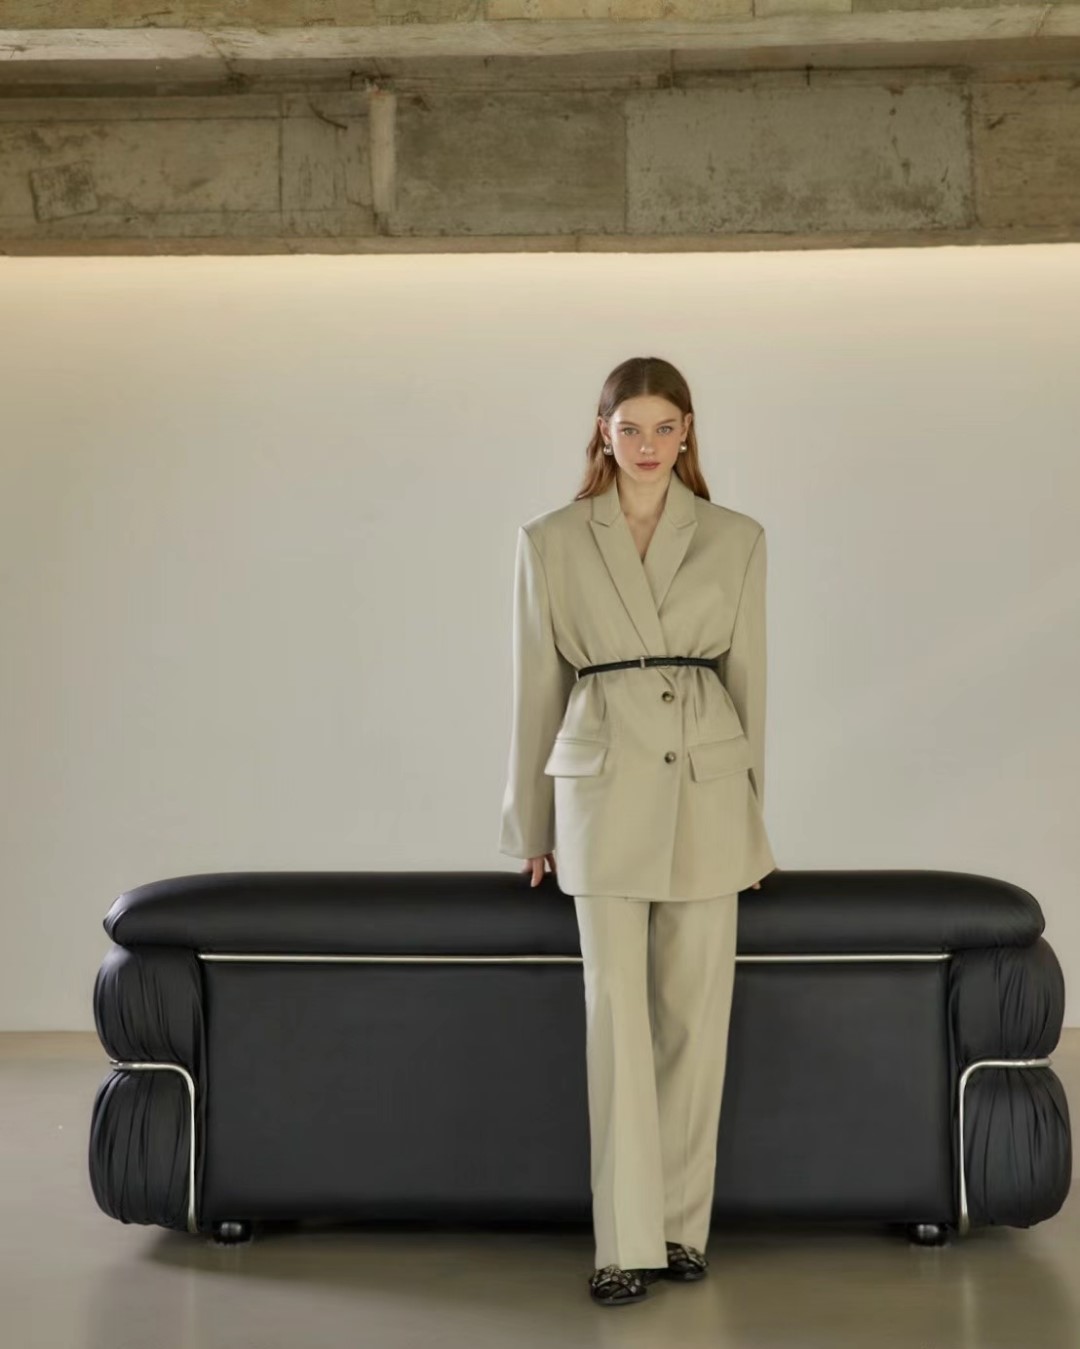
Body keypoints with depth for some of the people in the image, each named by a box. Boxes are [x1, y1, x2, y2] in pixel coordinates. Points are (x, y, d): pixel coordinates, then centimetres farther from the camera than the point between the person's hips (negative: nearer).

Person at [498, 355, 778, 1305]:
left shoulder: (736, 540, 5)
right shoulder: (552, 541, 3)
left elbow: (748, 678, 10)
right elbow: (538, 684, 8)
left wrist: (752, 816, 11)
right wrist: (533, 824, 11)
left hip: (705, 783, 1)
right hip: (602, 783, -1)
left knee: (695, 1011, 3)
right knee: (617, 1008, -5)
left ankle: (683, 1225, 16)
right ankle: (627, 1242, 0)